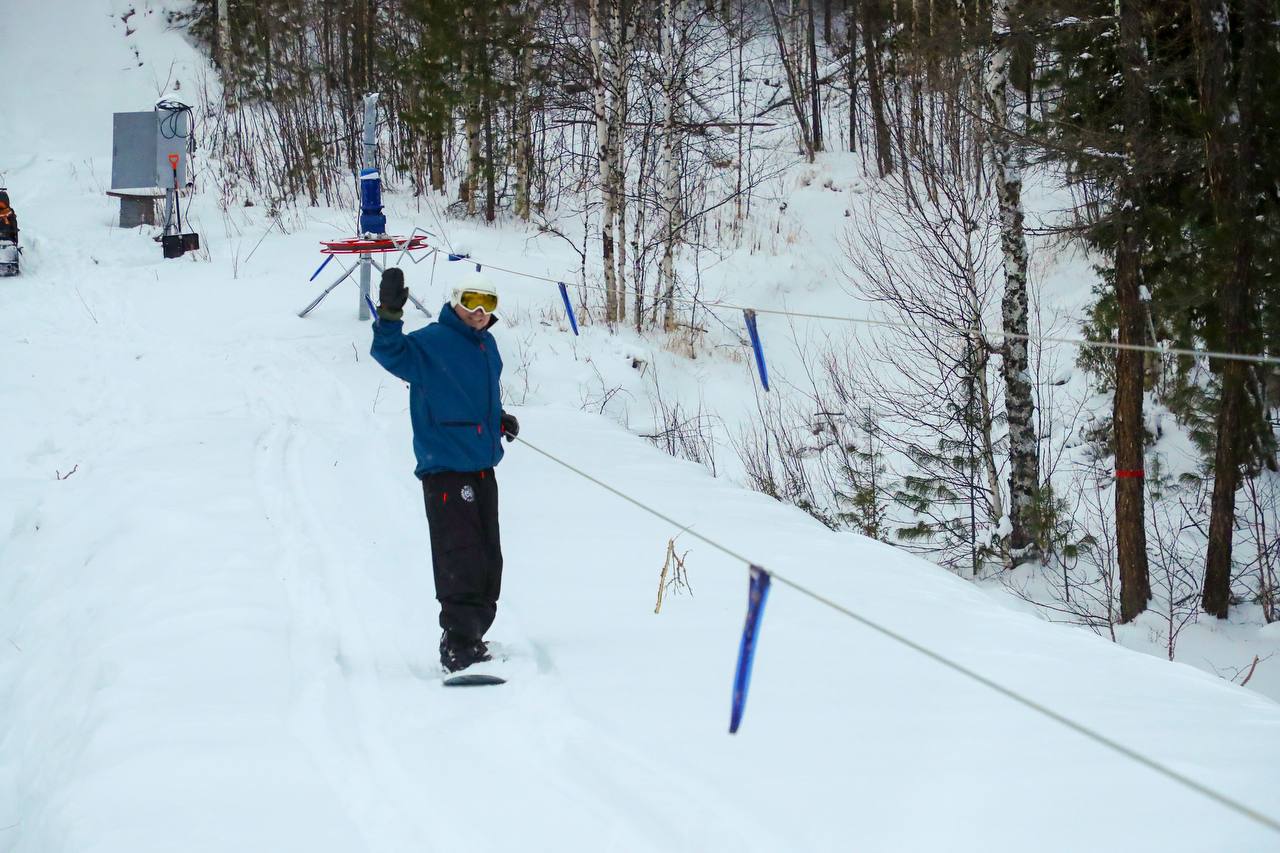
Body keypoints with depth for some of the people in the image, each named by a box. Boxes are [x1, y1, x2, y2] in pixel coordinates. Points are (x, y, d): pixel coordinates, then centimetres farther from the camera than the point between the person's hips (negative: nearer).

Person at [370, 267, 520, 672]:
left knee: (487, 561, 13)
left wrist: (499, 419, 14)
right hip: (445, 469, -8)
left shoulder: (487, 345, 14)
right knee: (461, 562, -12)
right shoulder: (430, 343, -10)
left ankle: (472, 639, 24)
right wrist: (390, 316, -43)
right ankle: (459, 647, -9)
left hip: (482, 468, 8)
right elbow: (390, 352, -27)